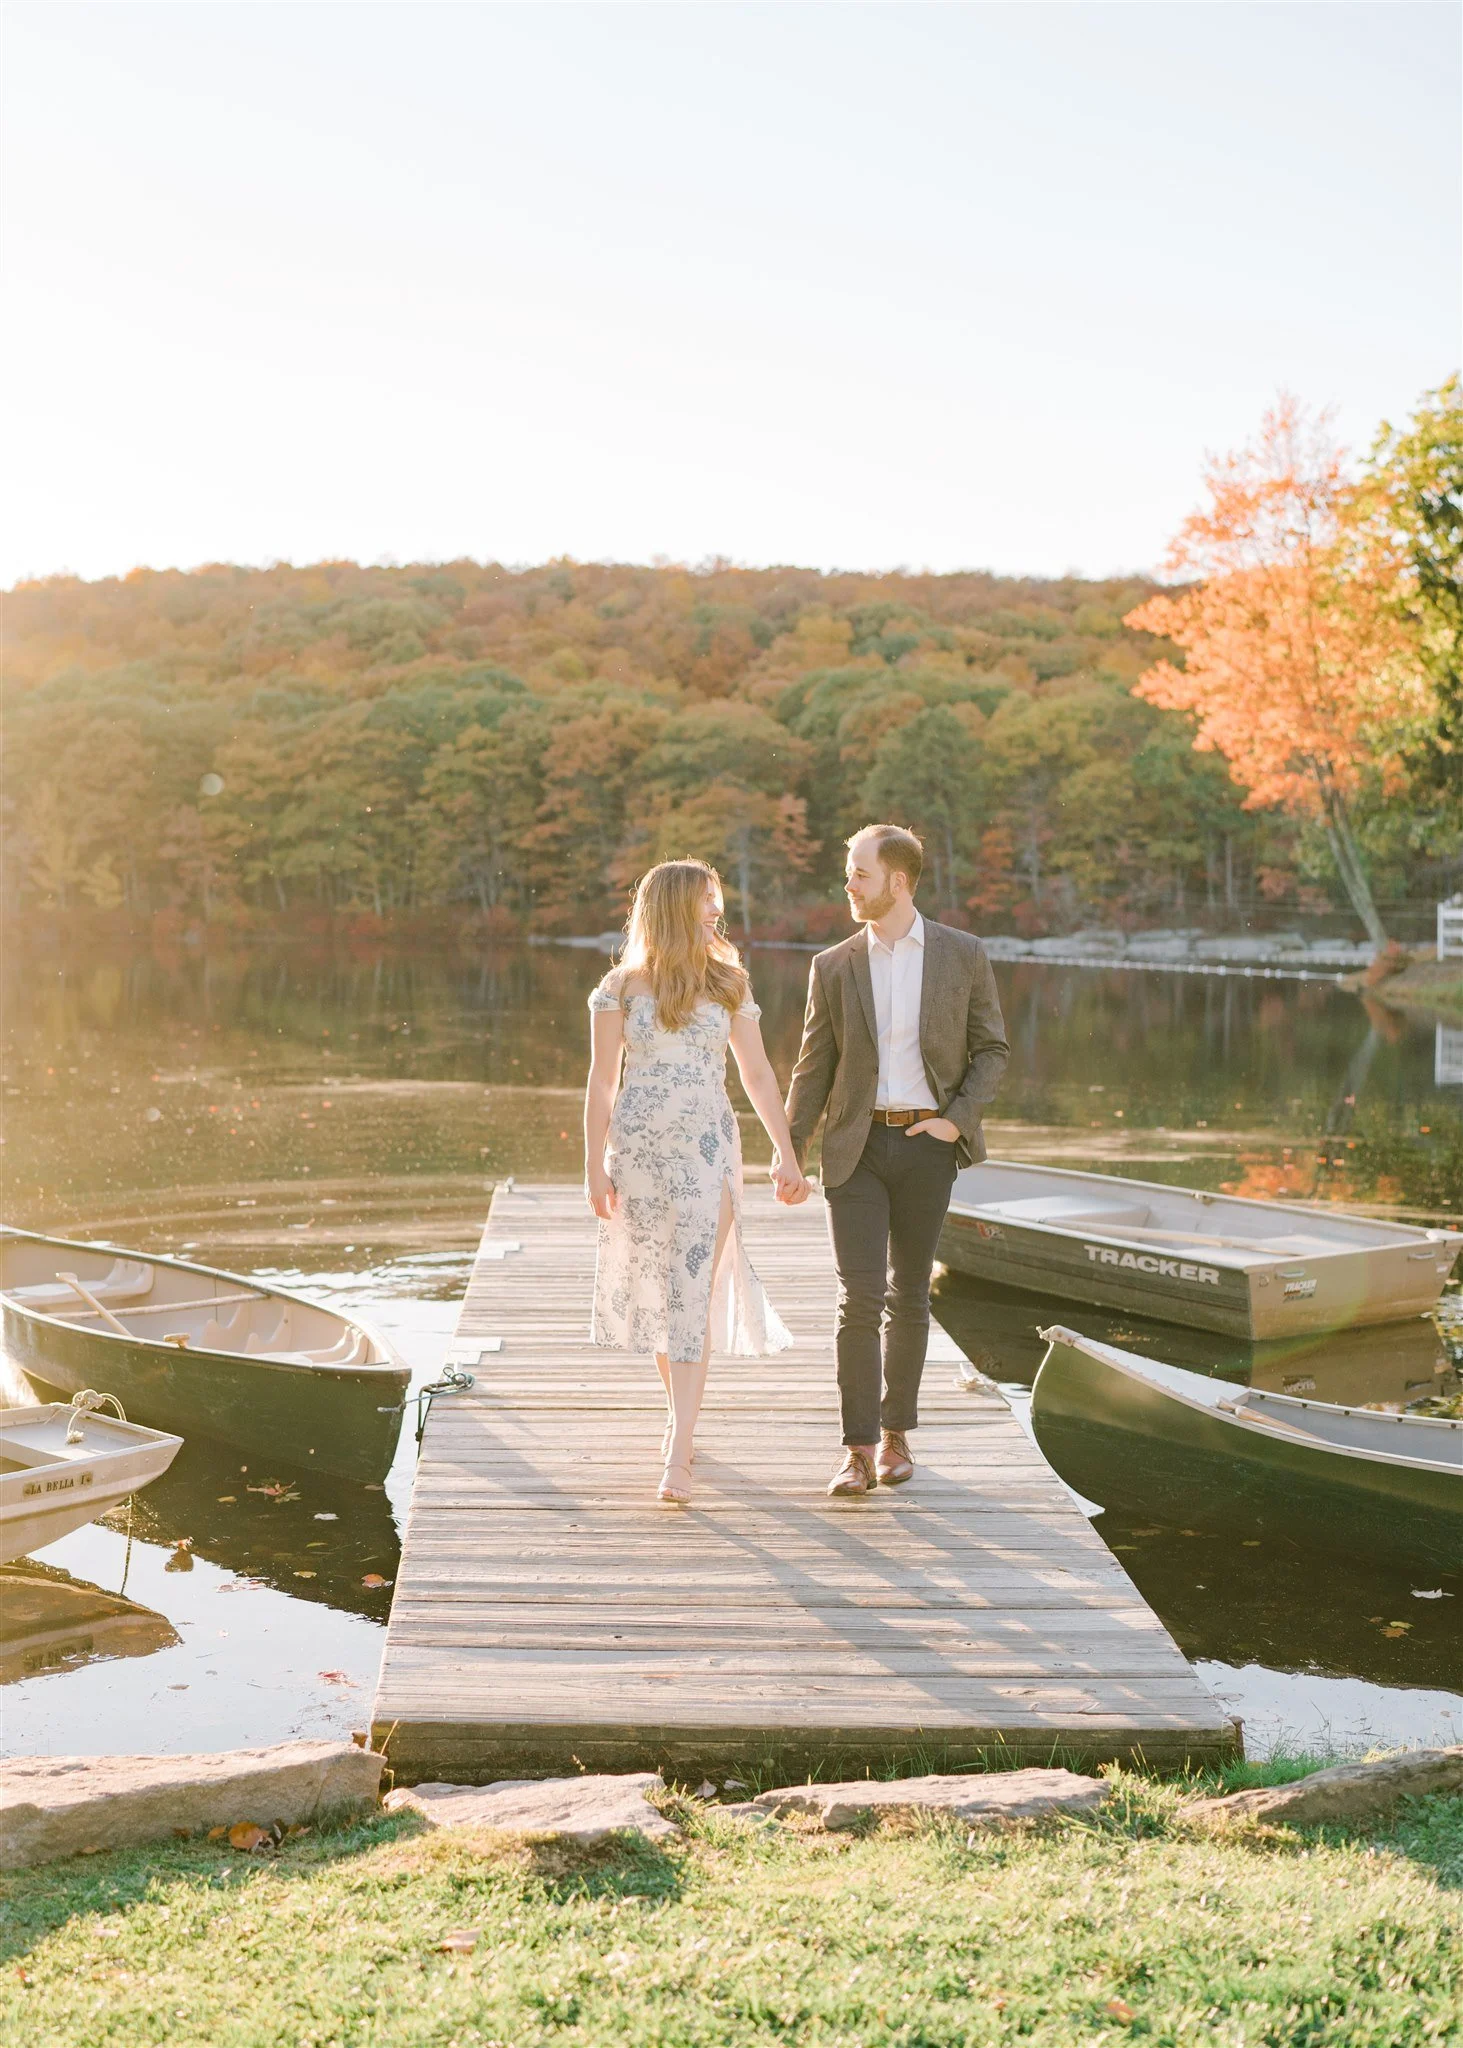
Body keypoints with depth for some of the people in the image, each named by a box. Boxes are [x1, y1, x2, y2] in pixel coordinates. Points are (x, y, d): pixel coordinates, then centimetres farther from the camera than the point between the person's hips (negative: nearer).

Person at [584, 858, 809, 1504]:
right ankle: (679, 1416, 31)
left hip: (709, 1148, 0)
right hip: (638, 1147, 1)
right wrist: (595, 1166, -3)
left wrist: (786, 1151, 2)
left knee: (693, 1292, -10)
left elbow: (757, 1073, 7)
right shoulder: (621, 987, 1)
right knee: (656, 1288, 10)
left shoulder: (728, 985, 5)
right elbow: (602, 1081, 1)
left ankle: (677, 1457, -13)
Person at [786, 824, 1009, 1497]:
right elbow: (813, 1069, 7)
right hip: (856, 1146, 0)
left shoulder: (963, 955, 1)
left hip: (927, 1144, 0)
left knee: (908, 1297, 8)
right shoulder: (833, 967, 4)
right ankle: (857, 1449, -2)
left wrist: (958, 1118, -8)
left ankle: (896, 1434, 22)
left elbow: (992, 1048, 6)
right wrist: (789, 1157, 3)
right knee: (860, 1297, -8)